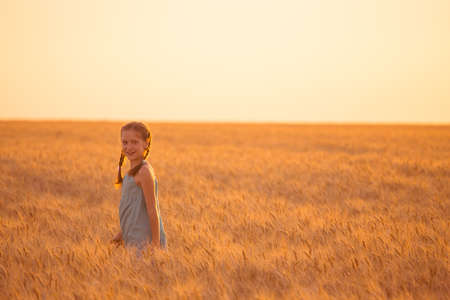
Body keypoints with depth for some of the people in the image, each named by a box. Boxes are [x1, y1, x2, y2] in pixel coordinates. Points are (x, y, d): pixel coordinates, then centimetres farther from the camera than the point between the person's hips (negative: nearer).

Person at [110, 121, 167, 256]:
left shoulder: (144, 171, -14)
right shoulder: (132, 171, 14)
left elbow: (152, 210, -17)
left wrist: (155, 243, -18)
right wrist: (121, 233, 23)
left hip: (145, 240, -9)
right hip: (132, 239, 9)